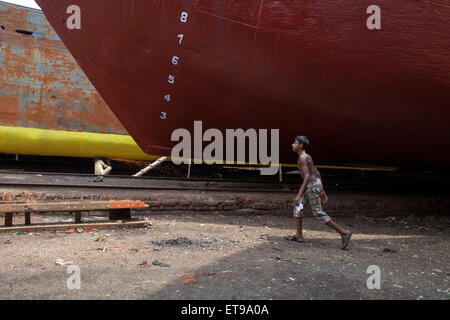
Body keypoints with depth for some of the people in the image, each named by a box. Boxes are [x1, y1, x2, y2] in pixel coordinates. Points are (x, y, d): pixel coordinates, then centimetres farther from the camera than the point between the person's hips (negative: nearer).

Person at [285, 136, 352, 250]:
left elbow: (307, 176, -25)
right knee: (297, 206, 11)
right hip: (316, 184, 10)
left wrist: (299, 195, -27)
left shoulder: (302, 158, -15)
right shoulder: (306, 157, 15)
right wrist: (322, 191, 22)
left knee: (318, 214, -4)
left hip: (312, 186, -10)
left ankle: (344, 233, 2)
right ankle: (299, 236, 12)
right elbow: (317, 173, 19)